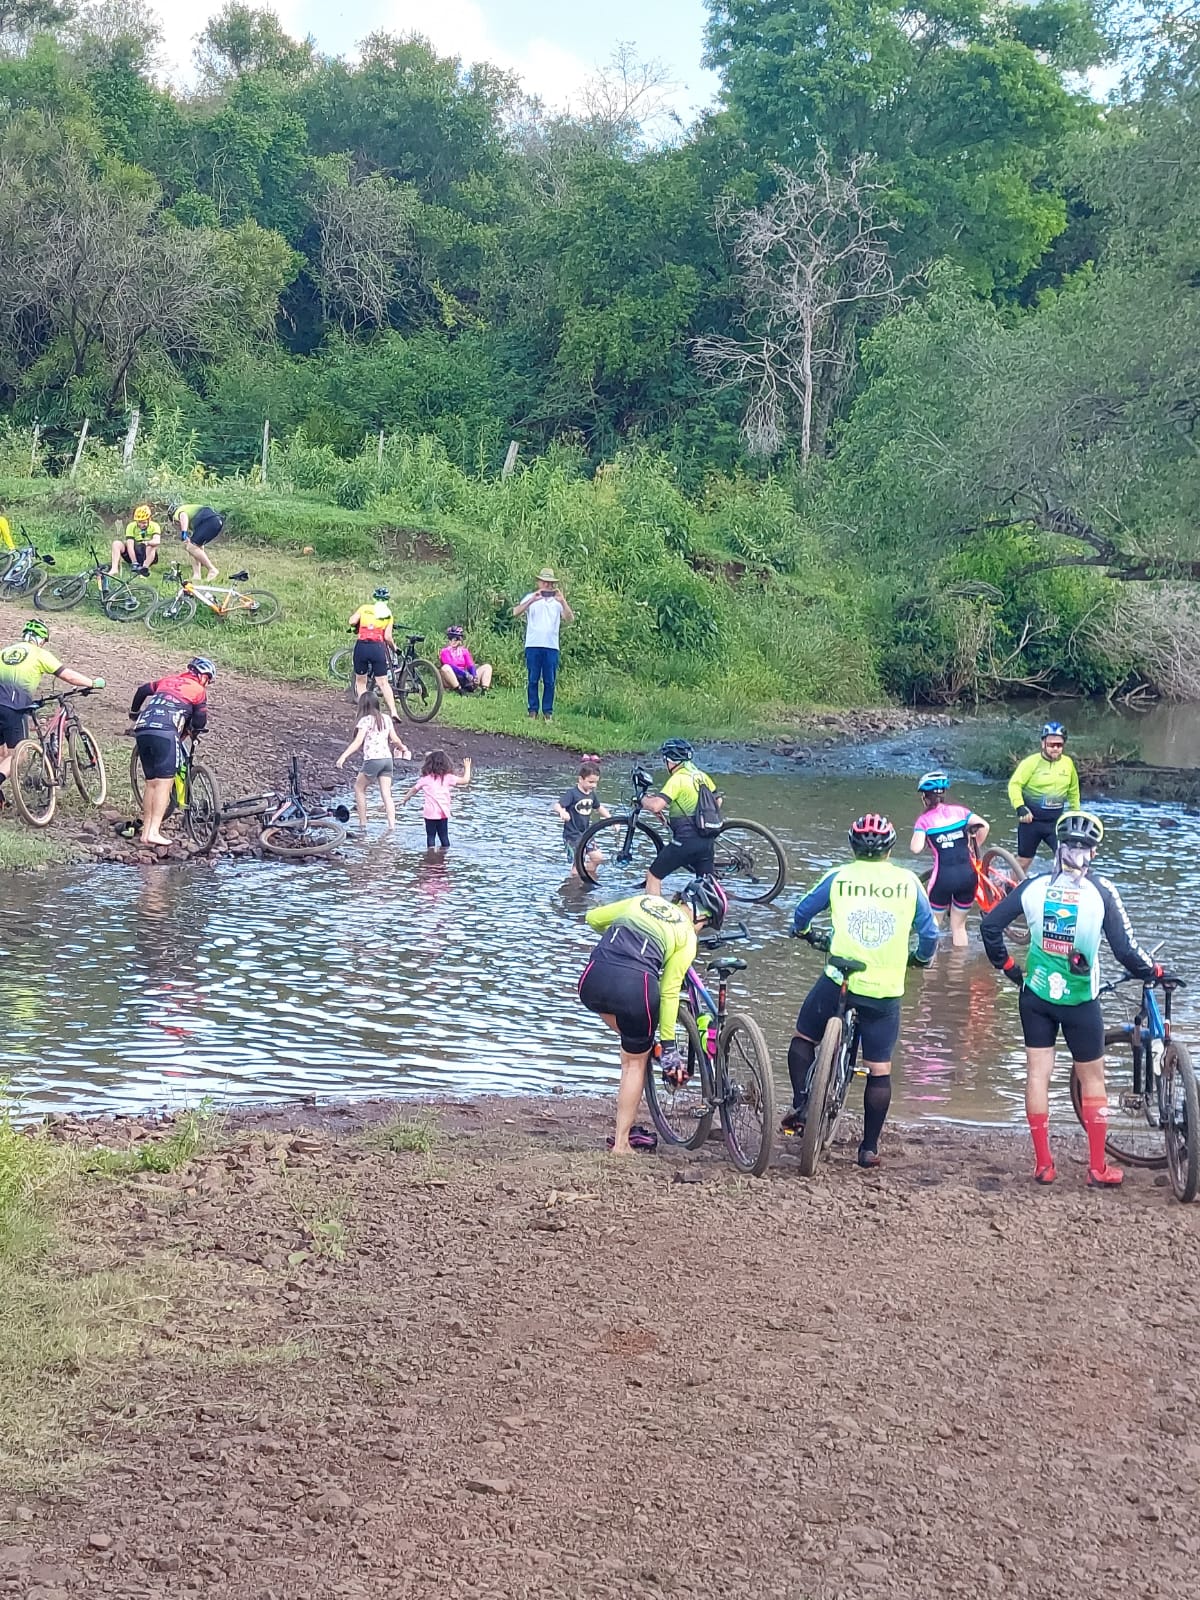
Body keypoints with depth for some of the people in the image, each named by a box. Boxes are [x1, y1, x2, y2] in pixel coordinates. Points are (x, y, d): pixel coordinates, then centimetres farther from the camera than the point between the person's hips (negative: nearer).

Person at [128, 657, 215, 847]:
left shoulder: (168, 680, 27)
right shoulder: (199, 690, 12)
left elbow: (142, 690, 27)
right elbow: (200, 721, 9)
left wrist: (134, 713, 43)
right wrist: (192, 730, 31)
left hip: (142, 730, 6)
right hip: (166, 732, -6)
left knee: (151, 783, 12)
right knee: (164, 782, -7)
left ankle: (146, 832, 10)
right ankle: (154, 831, -18)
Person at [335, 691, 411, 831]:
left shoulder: (365, 720, -6)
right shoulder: (386, 719, 11)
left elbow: (358, 742, -16)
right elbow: (395, 739, 13)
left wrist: (343, 756, -21)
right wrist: (403, 748, 33)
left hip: (373, 759, -6)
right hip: (387, 758, 6)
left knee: (359, 787, 13)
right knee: (386, 794, 3)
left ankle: (363, 822, 11)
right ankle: (392, 825, -8)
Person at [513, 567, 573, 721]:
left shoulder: (558, 601, 11)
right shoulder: (531, 598, 8)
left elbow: (570, 619, -3)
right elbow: (516, 612, -8)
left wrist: (563, 602, -19)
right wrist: (532, 600, -22)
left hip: (552, 646, 1)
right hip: (533, 645, -1)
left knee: (550, 681, 1)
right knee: (533, 680, 2)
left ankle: (548, 712, 6)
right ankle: (533, 710, 7)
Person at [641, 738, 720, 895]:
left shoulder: (677, 779, -14)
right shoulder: (702, 776, 9)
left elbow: (656, 806, -24)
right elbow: (717, 801, 22)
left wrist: (644, 801, -4)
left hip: (685, 841, -7)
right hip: (707, 841, 7)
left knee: (653, 876, 5)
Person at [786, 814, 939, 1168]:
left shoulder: (838, 877, 2)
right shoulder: (908, 881, 4)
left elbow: (803, 911, 13)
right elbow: (929, 933, 9)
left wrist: (801, 931, 36)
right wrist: (921, 959, 30)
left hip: (839, 980, -1)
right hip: (886, 989, 1)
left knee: (803, 1038, 21)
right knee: (879, 1068, 8)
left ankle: (801, 1106, 7)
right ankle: (869, 1148, 10)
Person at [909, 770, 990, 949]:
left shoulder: (924, 820, 0)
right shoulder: (959, 811, 8)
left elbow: (916, 849, -14)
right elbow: (983, 826, -4)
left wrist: (917, 833, 8)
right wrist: (974, 848, 13)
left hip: (944, 877, -3)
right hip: (968, 875, 3)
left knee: (933, 923, 18)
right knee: (959, 925, 18)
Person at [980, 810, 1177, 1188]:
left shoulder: (1035, 886, -7)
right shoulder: (1100, 891, -16)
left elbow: (989, 925, -4)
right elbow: (1125, 948, -17)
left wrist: (1007, 966, 10)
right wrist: (1155, 973, 0)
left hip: (1036, 994, 2)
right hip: (1079, 1001, -2)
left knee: (1037, 1074, 9)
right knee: (1092, 1079, 11)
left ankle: (1043, 1164, 12)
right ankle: (1098, 1168, 15)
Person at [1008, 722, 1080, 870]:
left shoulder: (1068, 763, 2)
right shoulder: (1031, 762, -11)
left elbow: (1073, 792, 16)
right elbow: (1014, 785, -13)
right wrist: (1020, 807, -26)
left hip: (1056, 822, 3)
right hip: (1031, 819, -3)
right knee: (1023, 861, 8)